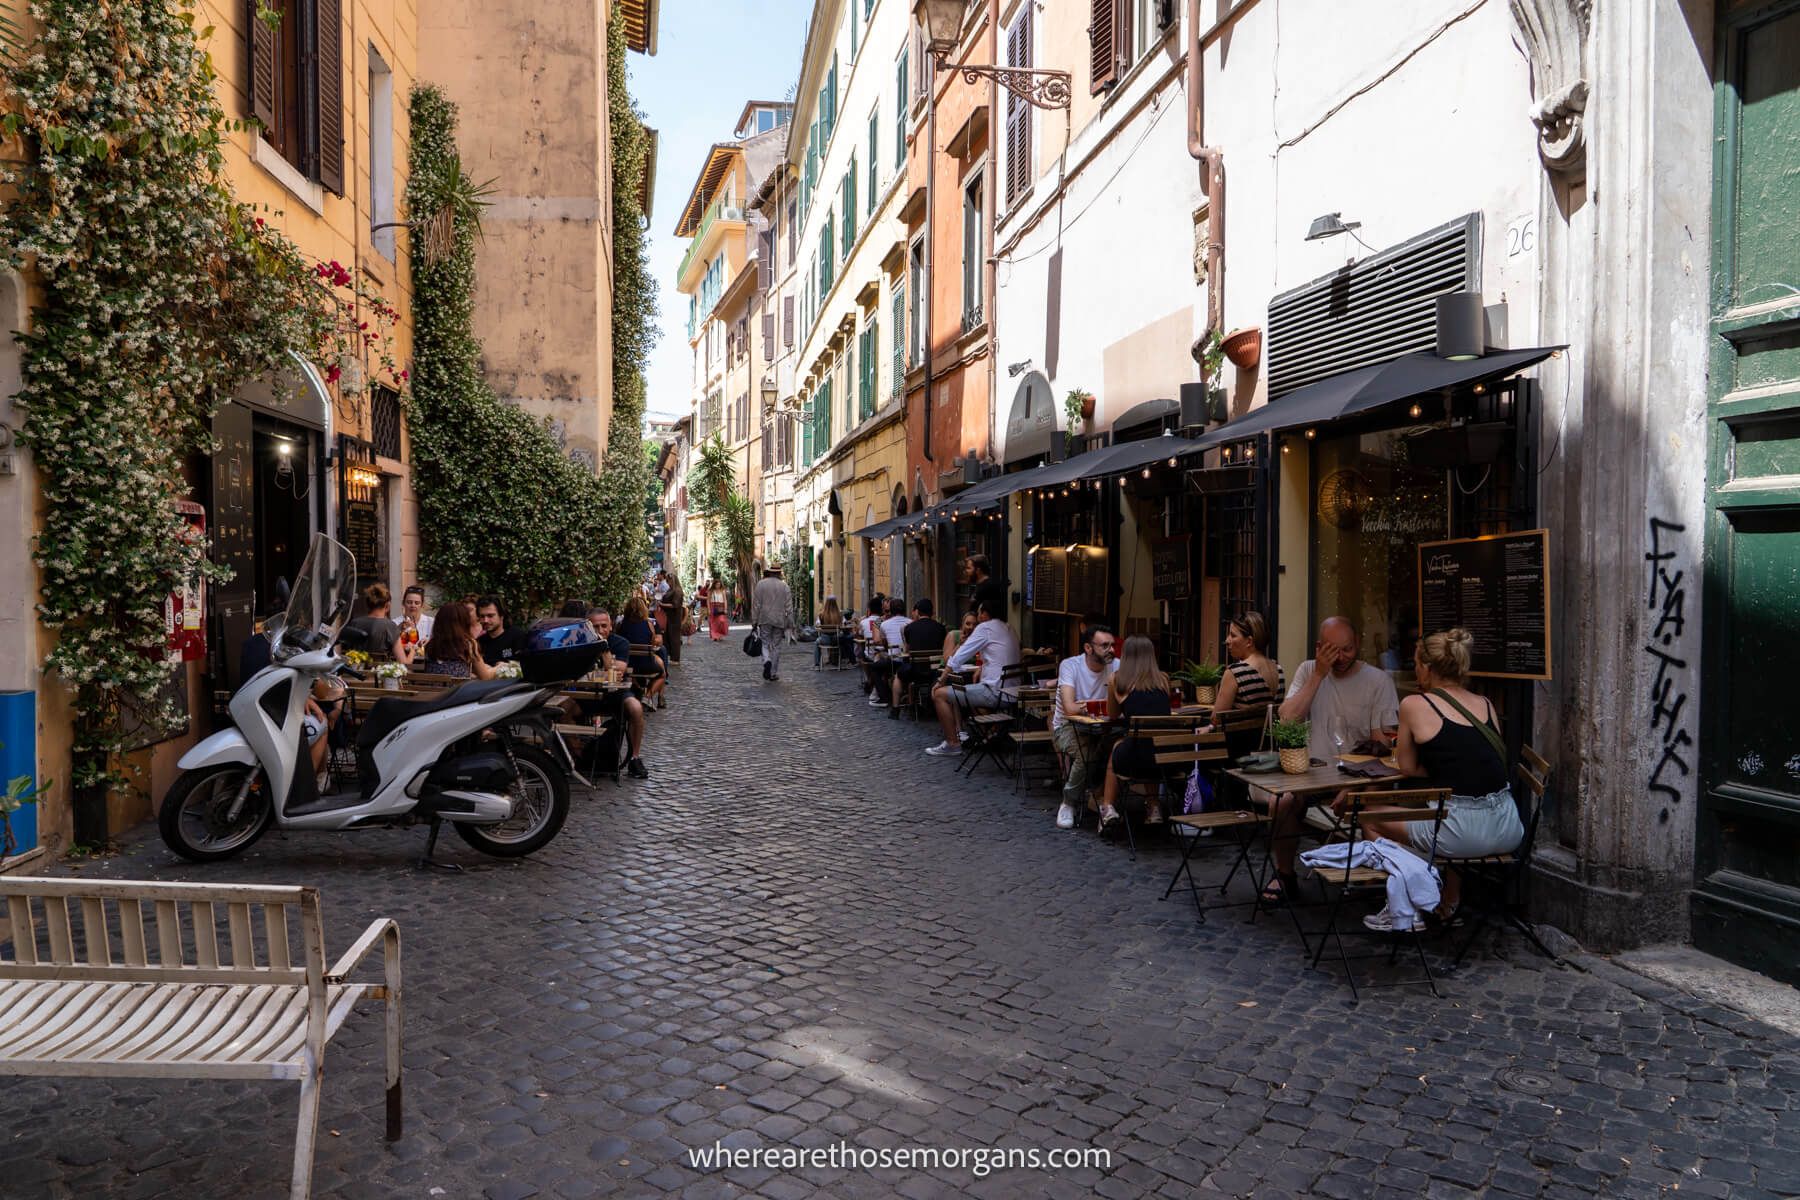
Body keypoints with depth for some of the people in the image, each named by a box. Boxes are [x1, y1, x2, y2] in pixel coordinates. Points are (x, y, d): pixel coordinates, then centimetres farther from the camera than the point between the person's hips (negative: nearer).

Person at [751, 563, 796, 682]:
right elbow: (789, 607, 0)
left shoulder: (761, 584, -1)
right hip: (779, 621, 1)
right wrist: (790, 625, 4)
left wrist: (754, 622, 2)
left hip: (765, 620, -1)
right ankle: (774, 673, 11)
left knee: (765, 644, 8)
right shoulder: (784, 586, 2)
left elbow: (756, 604, -3)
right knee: (776, 646, 8)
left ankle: (767, 661, -21)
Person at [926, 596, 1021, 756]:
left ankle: (952, 744, 2)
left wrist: (940, 682, 1)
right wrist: (981, 670, 17)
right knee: (955, 690, 26)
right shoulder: (1009, 629, 14)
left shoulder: (985, 628, -10)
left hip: (994, 693, -9)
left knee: (940, 694, -2)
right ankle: (959, 733, 23)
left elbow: (958, 658, -8)